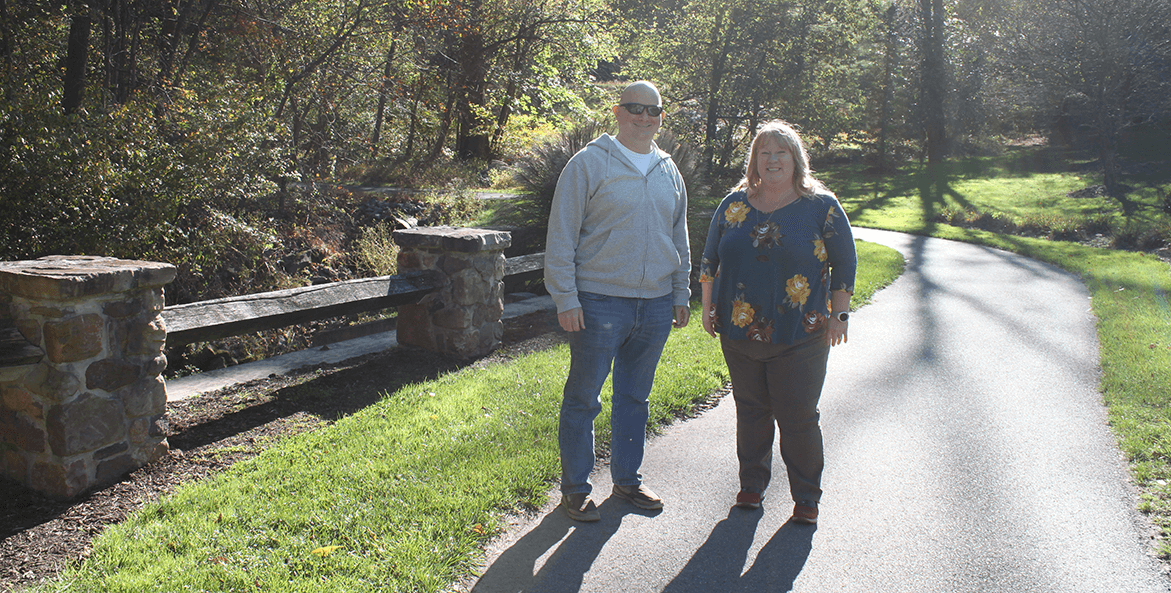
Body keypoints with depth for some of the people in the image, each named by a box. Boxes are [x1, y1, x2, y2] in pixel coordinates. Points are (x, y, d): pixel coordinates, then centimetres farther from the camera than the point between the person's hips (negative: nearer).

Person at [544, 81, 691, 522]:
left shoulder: (669, 172, 13)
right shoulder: (590, 164, -5)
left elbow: (679, 238, 21)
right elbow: (561, 236, -7)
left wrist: (681, 295, 17)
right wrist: (566, 298, -12)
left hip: (655, 306, 5)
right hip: (600, 302, -5)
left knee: (635, 397, 15)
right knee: (583, 399, 3)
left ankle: (627, 479, 29)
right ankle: (575, 488, 17)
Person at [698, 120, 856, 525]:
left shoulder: (821, 207, 0)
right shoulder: (734, 204, 7)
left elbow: (845, 264, 3)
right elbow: (709, 259, 15)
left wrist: (839, 315, -2)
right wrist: (708, 306, 10)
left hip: (801, 339, -3)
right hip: (740, 334, 3)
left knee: (798, 418, 2)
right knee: (751, 413, 13)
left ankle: (806, 496, 19)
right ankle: (752, 484, 30)